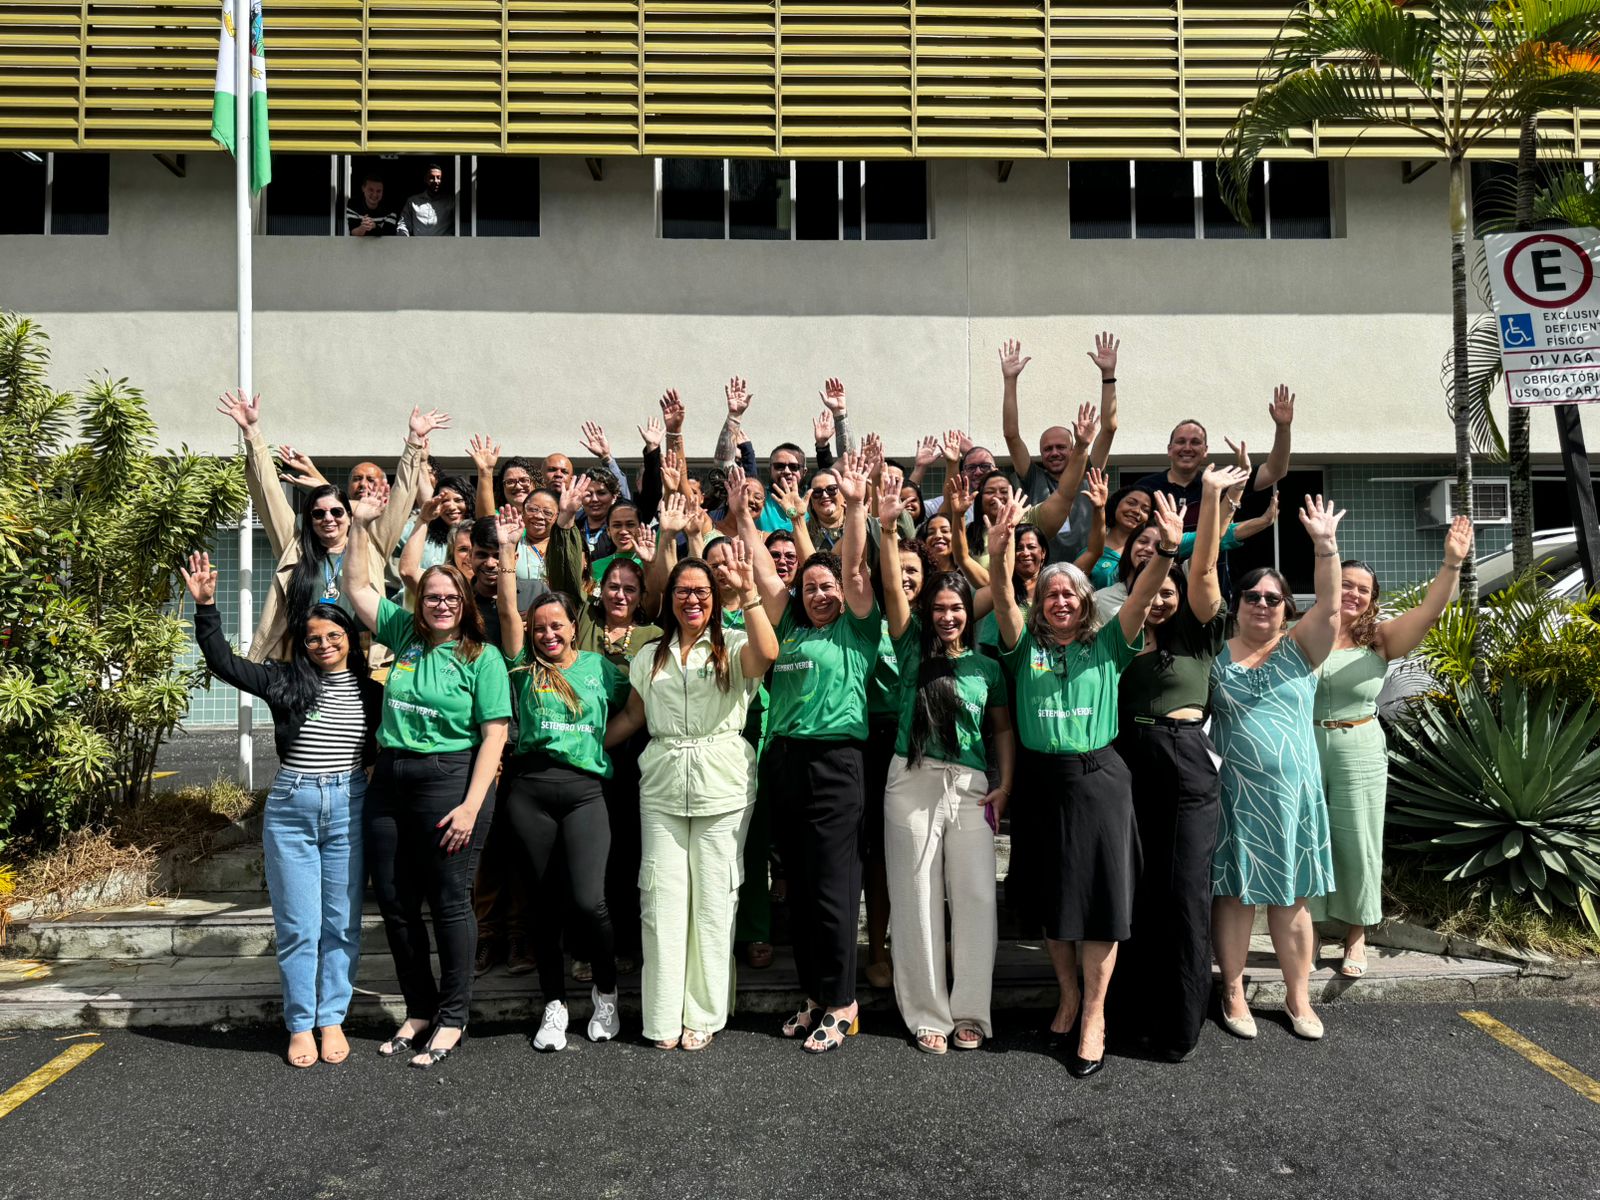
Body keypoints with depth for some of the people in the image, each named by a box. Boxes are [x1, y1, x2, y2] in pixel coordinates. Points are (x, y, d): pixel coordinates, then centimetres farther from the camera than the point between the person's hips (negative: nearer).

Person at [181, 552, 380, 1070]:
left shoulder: (370, 692, 4)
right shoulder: (284, 682, 2)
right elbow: (222, 661, -3)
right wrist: (205, 605, -13)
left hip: (349, 810, 0)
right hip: (290, 809, 0)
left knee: (341, 924, 7)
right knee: (297, 926, 5)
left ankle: (332, 1019, 20)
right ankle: (300, 1025, 18)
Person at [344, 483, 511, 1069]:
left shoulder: (483, 658, -4)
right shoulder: (403, 634, 10)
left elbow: (494, 735, -9)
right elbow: (359, 587, 18)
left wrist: (471, 805, -16)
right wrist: (361, 525, 10)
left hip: (450, 780, -6)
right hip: (390, 780, 6)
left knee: (450, 902, 1)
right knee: (394, 900, 11)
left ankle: (452, 1017, 15)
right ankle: (419, 1008, 27)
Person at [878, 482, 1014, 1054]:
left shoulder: (987, 666, 9)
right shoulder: (913, 648, 4)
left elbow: (1002, 728, 13)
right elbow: (893, 588, -6)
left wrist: (1005, 784, 0)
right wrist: (888, 527, -16)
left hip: (971, 786, 1)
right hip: (912, 782, -1)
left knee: (975, 898, 1)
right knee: (916, 899, 3)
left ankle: (969, 1012, 15)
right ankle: (927, 1014, 14)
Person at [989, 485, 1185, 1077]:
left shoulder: (1107, 645, 4)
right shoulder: (1026, 646, 5)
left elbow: (1141, 596, -11)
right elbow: (1002, 600, -12)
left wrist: (1167, 551, -28)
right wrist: (998, 554, -30)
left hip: (1098, 778, -1)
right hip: (1042, 779, 2)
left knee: (1100, 892, -1)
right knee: (1050, 894, 10)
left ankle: (1094, 1013, 10)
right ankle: (1068, 995, 28)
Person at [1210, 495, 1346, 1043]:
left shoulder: (1300, 649, 2)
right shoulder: (1217, 653, 6)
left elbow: (1329, 605, -11)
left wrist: (1325, 544, -22)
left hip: (1292, 793, 1)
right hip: (1233, 792, -1)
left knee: (1291, 899, 9)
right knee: (1234, 894, 6)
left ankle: (1298, 998, 23)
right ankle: (1233, 994, 20)